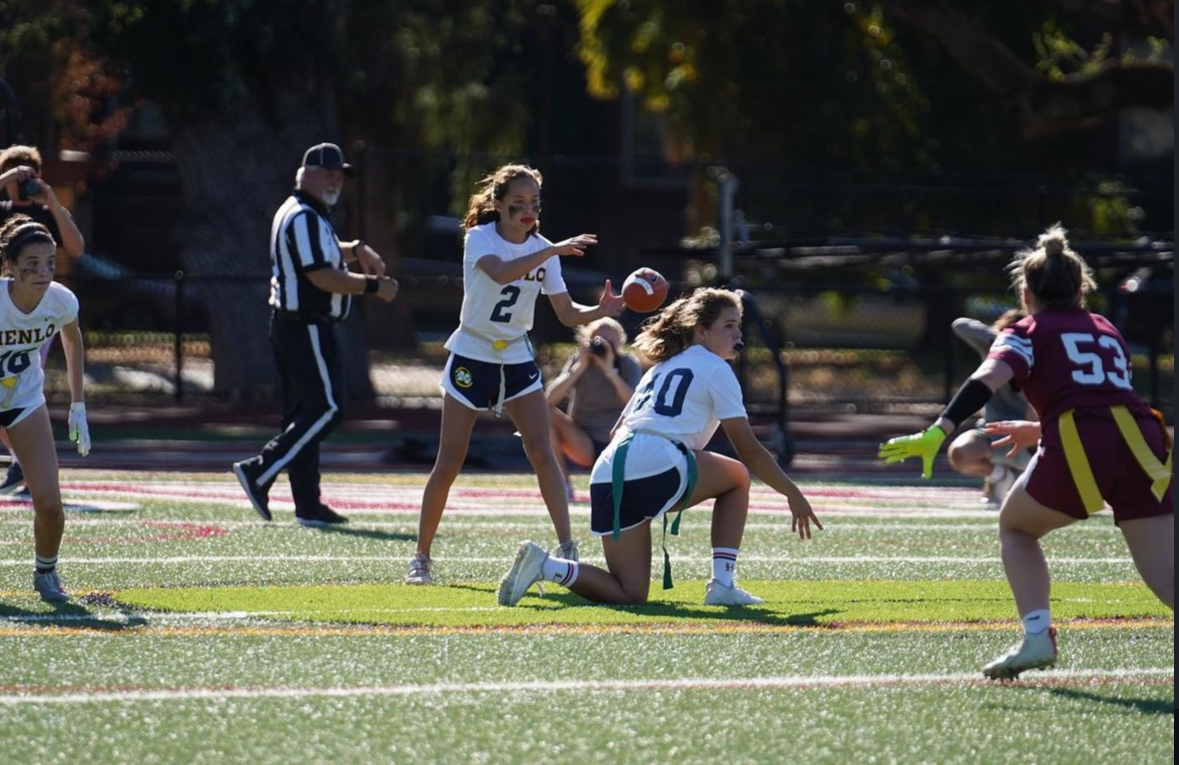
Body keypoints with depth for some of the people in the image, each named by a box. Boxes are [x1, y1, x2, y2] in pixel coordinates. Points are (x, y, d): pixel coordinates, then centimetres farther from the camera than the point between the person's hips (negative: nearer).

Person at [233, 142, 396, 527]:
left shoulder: (298, 214, 19)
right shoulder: (304, 218, -15)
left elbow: (323, 253, 38)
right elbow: (322, 276, -22)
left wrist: (356, 250, 19)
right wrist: (373, 286, -16)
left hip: (291, 326, 11)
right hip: (306, 328, -11)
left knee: (304, 412, 10)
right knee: (326, 409, -10)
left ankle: (308, 506, 12)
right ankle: (259, 472, -13)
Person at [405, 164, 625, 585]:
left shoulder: (543, 250, 1)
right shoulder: (479, 238, -11)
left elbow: (567, 312, -2)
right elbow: (500, 272, -34)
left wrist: (602, 310, -21)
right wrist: (554, 250, -39)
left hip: (517, 359, 3)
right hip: (471, 357, -3)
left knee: (541, 450, -15)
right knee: (448, 464, -1)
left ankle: (567, 547, -17)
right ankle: (421, 557, 12)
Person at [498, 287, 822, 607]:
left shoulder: (662, 367, 30)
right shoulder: (715, 368, 7)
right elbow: (748, 450, 5)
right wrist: (794, 495, 14)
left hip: (606, 475, 7)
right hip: (658, 466, -7)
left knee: (630, 592, 9)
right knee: (737, 475, 19)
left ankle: (542, 564, -12)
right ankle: (722, 585, 8)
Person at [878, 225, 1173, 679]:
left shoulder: (1028, 334, 15)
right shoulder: (1108, 332, 31)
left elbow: (989, 378, -6)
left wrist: (939, 431, -17)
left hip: (1077, 445, -4)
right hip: (1141, 440, 4)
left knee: (1016, 526, 24)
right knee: (1165, 575, 0)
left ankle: (1037, 636, 7)